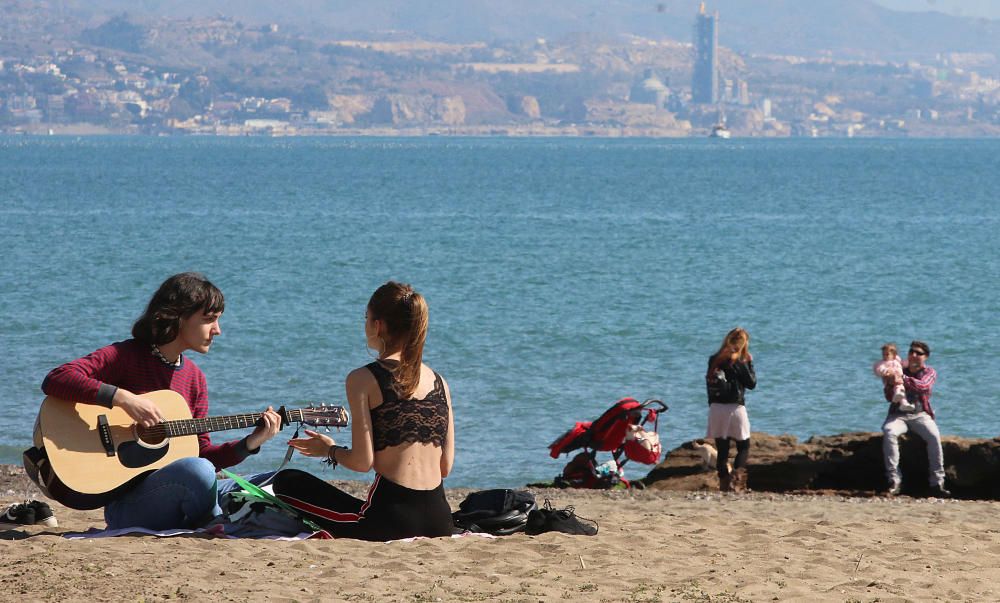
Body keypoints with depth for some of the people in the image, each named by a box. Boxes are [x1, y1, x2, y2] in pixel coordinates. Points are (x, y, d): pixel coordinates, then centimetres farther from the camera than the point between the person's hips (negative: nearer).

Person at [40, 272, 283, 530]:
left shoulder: (195, 377, 15)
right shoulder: (126, 356, -5)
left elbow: (201, 454, 14)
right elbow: (55, 380, -19)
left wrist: (251, 443, -1)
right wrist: (123, 398, -26)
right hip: (126, 501, -7)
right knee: (198, 471, -36)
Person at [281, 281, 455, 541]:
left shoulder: (364, 379, -5)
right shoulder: (439, 382, 11)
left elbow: (362, 462, -9)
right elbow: (446, 466, 13)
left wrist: (330, 450, 13)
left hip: (391, 519, -6)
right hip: (440, 522, 6)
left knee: (287, 482, 11)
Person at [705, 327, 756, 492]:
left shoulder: (714, 361, 7)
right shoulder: (739, 362, -9)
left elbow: (709, 384, 11)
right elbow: (752, 383, -4)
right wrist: (749, 364, 3)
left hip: (716, 408, 4)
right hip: (735, 407, -4)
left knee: (722, 448, 8)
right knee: (743, 446, 8)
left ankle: (724, 483, 6)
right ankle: (737, 476, -13)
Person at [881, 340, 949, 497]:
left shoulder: (929, 373, 8)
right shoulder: (900, 371, 12)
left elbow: (922, 386, -15)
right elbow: (889, 398, 4)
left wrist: (902, 378, -25)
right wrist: (890, 383, -17)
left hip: (920, 415, -1)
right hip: (899, 415, 1)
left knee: (934, 436, -31)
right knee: (889, 432, -32)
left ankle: (937, 483, -29)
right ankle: (894, 480, -33)